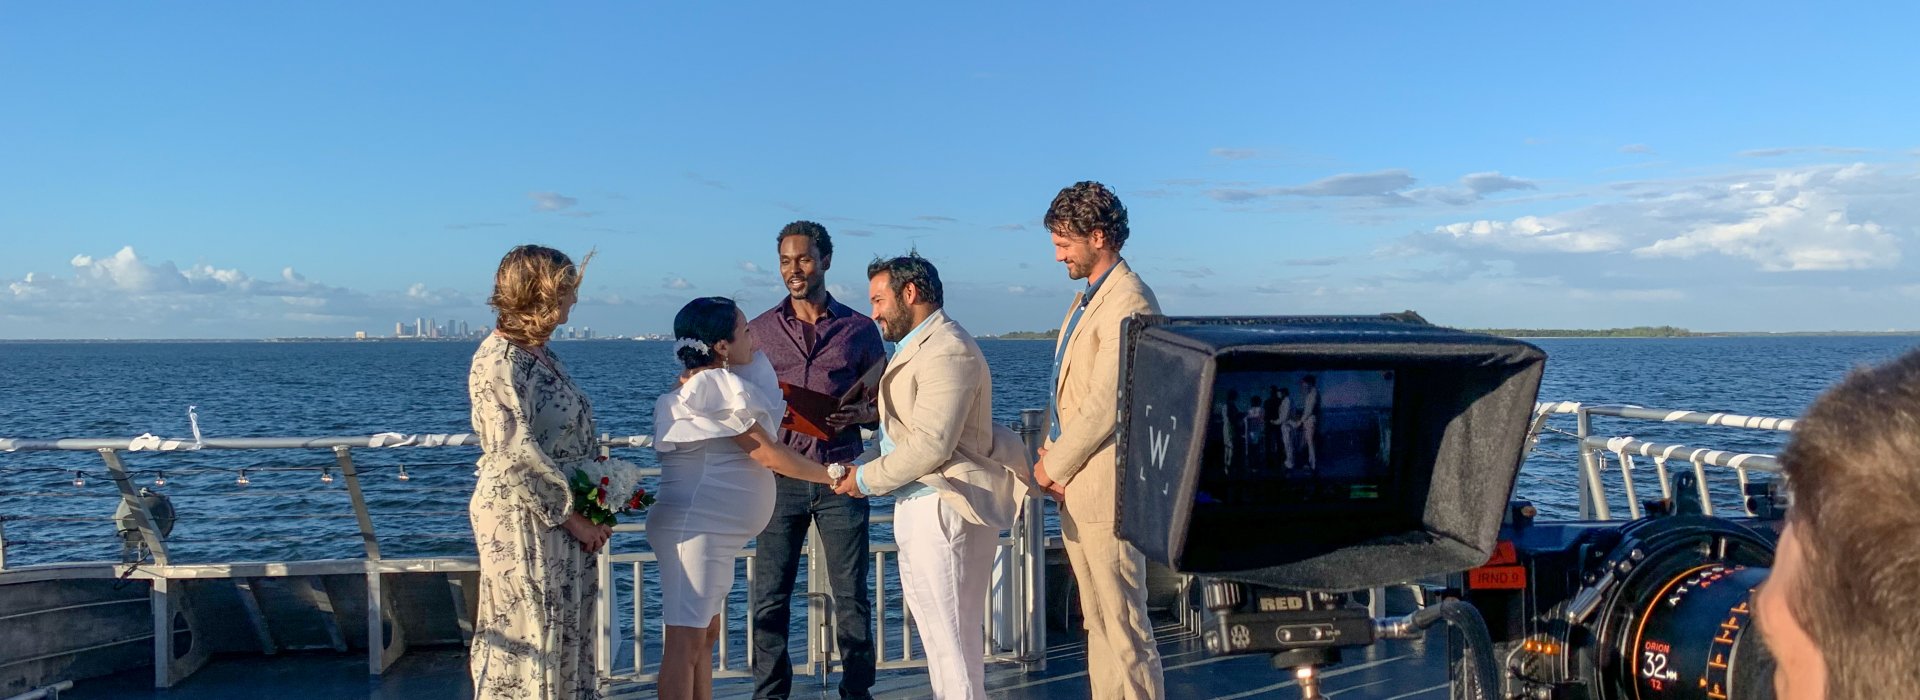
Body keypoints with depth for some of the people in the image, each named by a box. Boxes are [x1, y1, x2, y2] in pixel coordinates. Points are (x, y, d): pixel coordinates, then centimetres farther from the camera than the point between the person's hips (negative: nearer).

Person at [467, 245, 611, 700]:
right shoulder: (499, 362, -16)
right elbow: (518, 455, -21)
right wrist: (572, 516, -15)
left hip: (564, 518, 9)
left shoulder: (541, 354, 11)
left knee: (568, 631, 14)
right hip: (523, 520, -9)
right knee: (527, 636, 0)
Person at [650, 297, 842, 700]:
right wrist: (832, 476, -6)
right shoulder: (717, 385, -15)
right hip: (695, 527, -11)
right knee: (686, 640, -8)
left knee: (707, 634, 14)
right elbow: (768, 455, -15)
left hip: (712, 531, 11)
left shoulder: (702, 385, 16)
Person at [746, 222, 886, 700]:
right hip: (779, 476, 1)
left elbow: (883, 404, 9)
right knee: (768, 597, 1)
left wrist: (852, 415, -11)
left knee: (852, 594, 3)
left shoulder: (859, 329, 8)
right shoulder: (759, 330, 9)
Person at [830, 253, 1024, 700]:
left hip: (943, 508, -11)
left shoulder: (947, 352, -17)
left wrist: (867, 479, -12)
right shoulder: (916, 347, 17)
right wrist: (858, 463, 3)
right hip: (919, 508, 11)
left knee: (950, 634, -4)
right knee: (937, 628, 17)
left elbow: (930, 445, -23)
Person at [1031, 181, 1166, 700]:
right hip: (1074, 489, 10)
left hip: (1105, 487, -10)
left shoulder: (1129, 304, -16)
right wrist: (1051, 453, 3)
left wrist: (1052, 466, -10)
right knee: (1097, 621, 16)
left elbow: (1104, 406, -20)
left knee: (1125, 626, -3)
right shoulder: (1086, 299, 16)